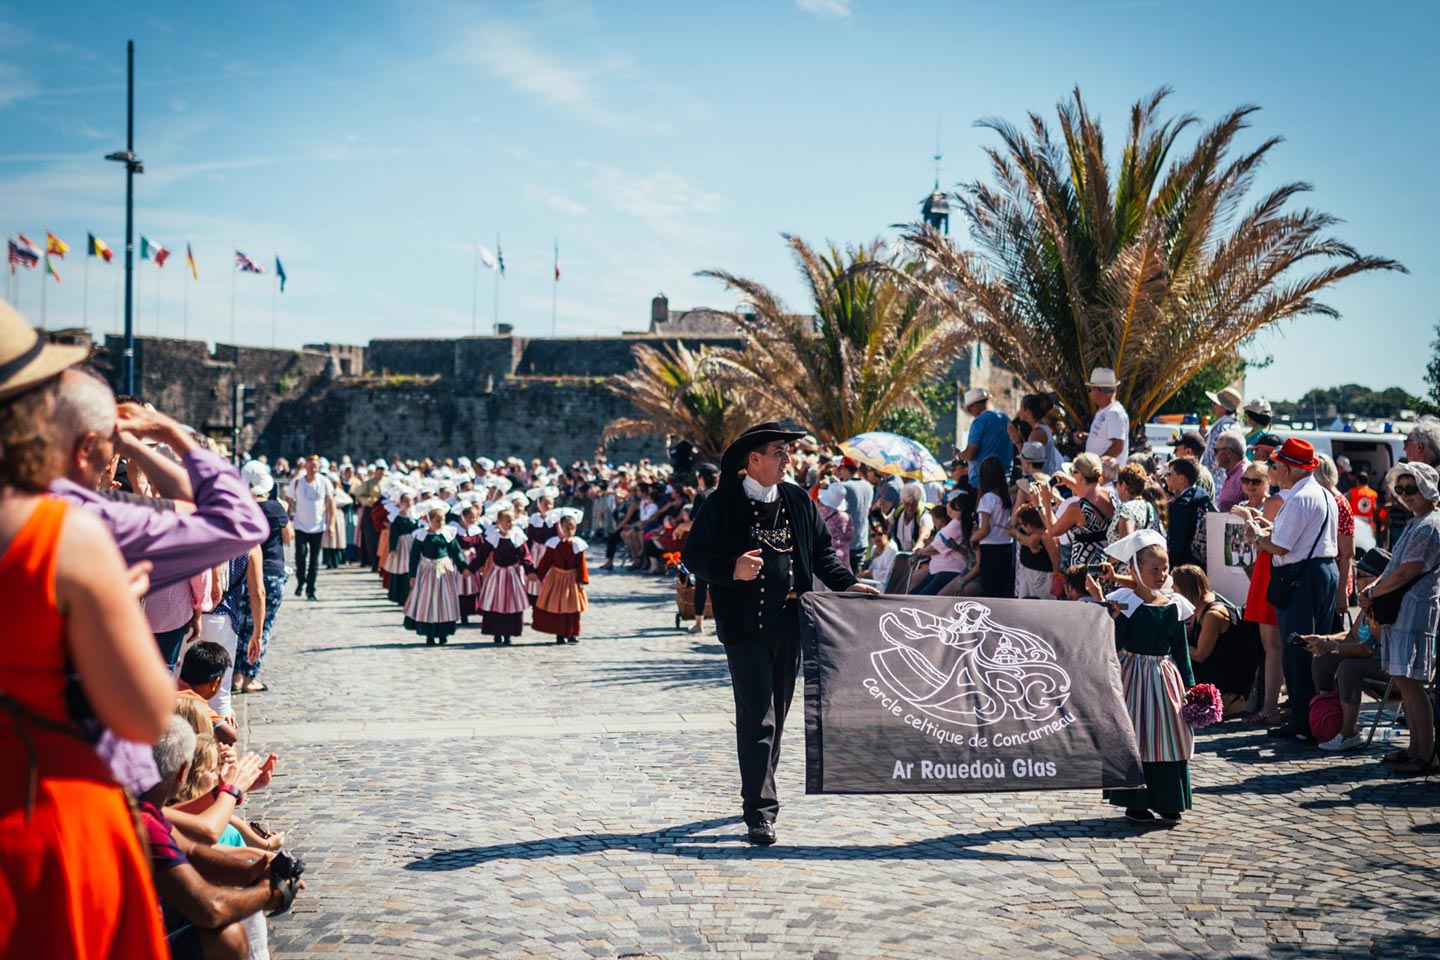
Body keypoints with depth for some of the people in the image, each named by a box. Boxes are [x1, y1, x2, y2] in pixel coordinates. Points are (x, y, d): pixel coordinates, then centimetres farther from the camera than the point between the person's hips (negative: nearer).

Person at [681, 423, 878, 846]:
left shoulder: (798, 500, 11)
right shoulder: (722, 504, -4)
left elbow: (821, 549, 19)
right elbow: (694, 554, -4)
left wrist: (846, 583, 4)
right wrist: (732, 569, -21)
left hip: (790, 624, 5)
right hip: (745, 626, -5)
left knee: (776, 716, 14)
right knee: (757, 718, -11)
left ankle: (759, 794, 29)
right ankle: (760, 811, -10)